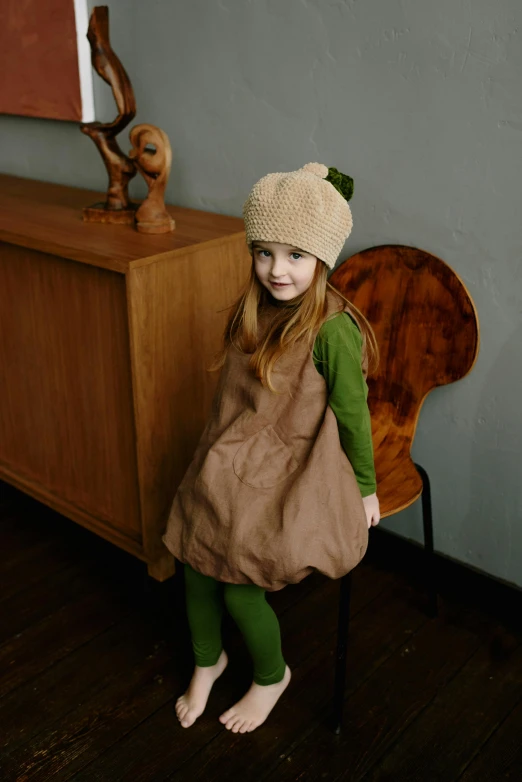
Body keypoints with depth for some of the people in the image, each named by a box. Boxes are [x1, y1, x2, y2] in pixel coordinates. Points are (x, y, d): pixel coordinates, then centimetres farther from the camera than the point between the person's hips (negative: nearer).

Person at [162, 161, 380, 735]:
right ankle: (207, 660, 31)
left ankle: (271, 676, 24)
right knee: (195, 562, 0)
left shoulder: (331, 329, -22)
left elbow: (352, 415, -13)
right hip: (231, 462, 6)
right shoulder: (255, 311, 1)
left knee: (238, 579, -8)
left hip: (289, 474, -6)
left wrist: (364, 489, -4)